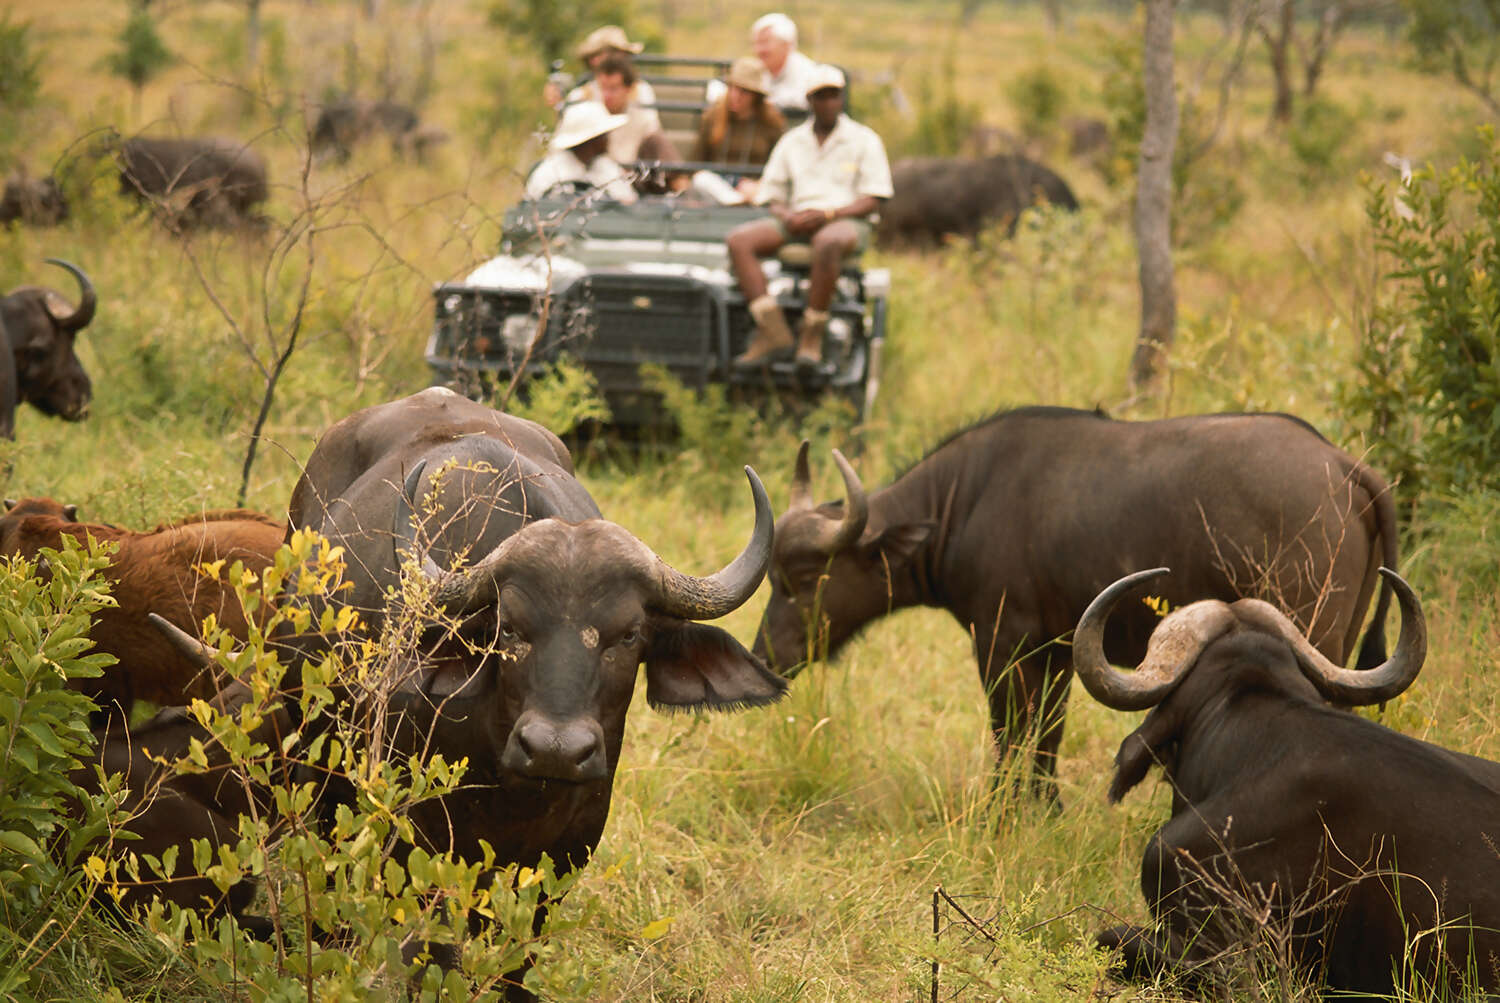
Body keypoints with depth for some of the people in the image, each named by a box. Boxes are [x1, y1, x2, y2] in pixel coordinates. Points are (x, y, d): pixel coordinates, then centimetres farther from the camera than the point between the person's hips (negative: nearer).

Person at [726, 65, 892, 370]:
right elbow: (772, 198, 16)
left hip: (846, 221, -4)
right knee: (738, 240, -25)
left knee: (828, 242, -43)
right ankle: (773, 330, -33)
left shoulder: (864, 140, 8)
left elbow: (873, 201, -1)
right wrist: (787, 216, -9)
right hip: (796, 221, 4)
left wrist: (826, 214, -16)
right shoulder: (791, 142, 18)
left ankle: (812, 336, -31)